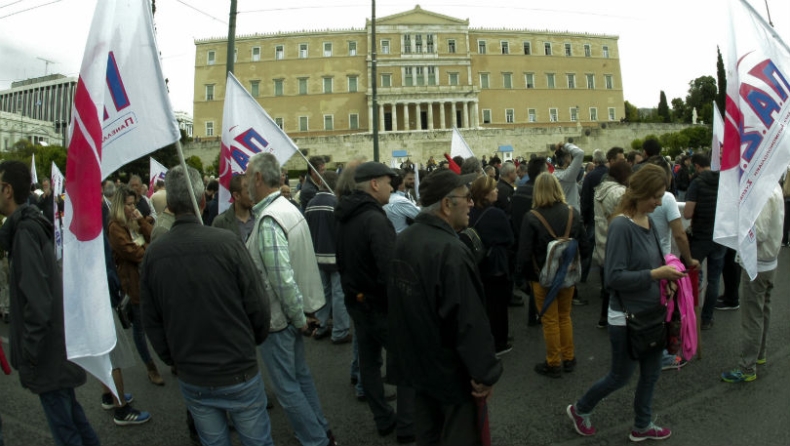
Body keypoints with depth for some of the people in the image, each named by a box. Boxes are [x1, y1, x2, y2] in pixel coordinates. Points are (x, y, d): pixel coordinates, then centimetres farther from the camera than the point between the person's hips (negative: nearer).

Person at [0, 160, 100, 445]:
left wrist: (30, 351, -16)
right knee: (68, 409, 21)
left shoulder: (24, 231, -18)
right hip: (54, 341, 9)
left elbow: (37, 298, -23)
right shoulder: (30, 225, 10)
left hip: (46, 347, -9)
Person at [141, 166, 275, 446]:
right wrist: (254, 341, 6)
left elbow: (151, 321, 0)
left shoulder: (153, 255, -8)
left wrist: (173, 359, 15)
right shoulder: (227, 243, -19)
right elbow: (257, 305, -14)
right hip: (239, 373, -3)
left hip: (191, 380, 3)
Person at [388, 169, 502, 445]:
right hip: (451, 369, -8)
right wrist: (485, 373, -17)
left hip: (418, 362, 8)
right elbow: (470, 322, -29)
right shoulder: (450, 250, -29)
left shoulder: (403, 240, 0)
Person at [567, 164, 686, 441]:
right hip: (627, 316, -8)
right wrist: (655, 274, -25)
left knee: (651, 373, 20)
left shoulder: (648, 221, 2)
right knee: (621, 376, 10)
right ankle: (580, 409, 33)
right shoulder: (621, 226, -23)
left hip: (650, 311, 8)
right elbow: (614, 277, -26)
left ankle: (642, 426, 41)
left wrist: (666, 273, -4)